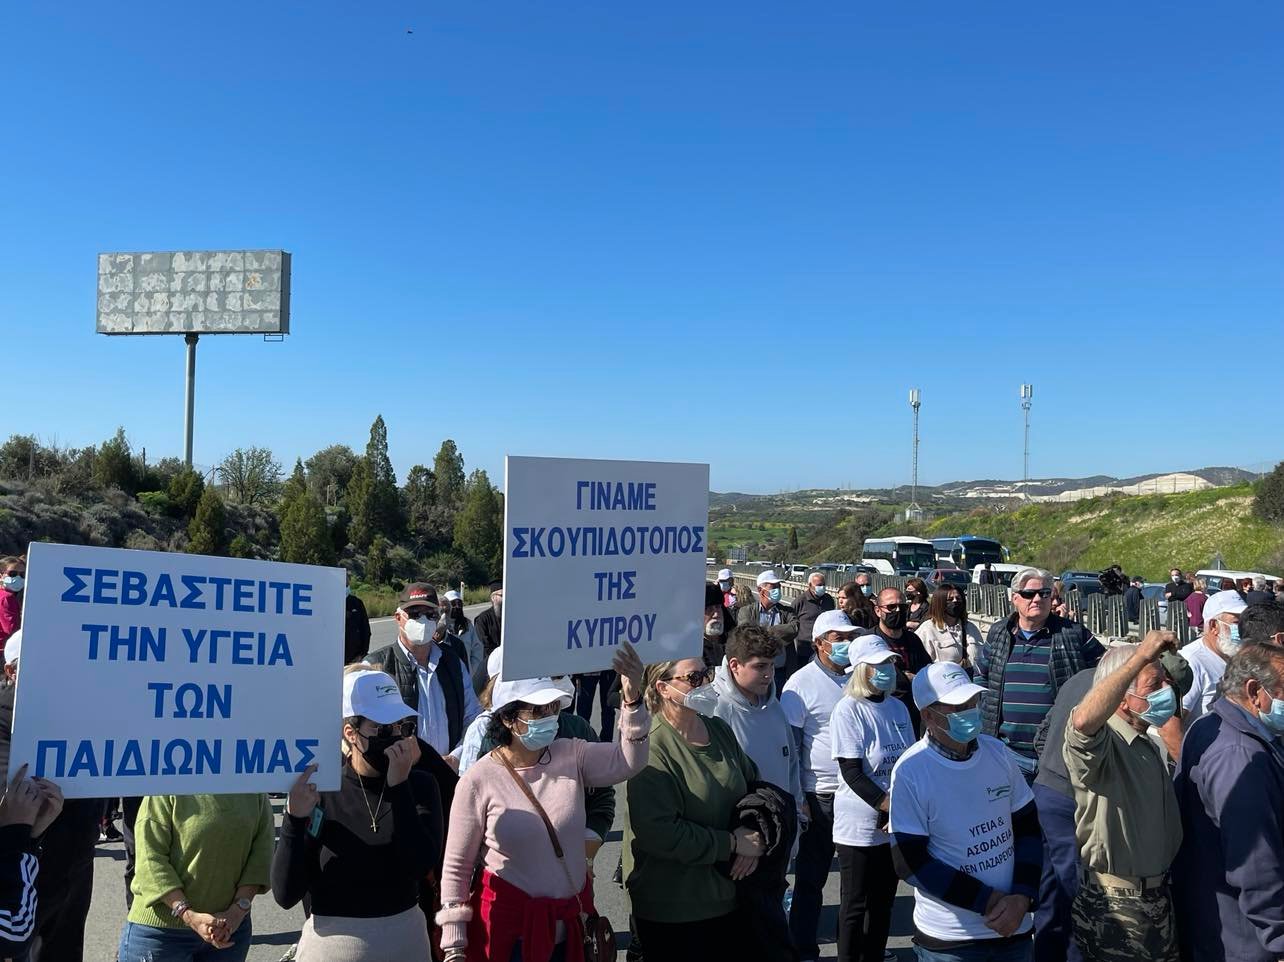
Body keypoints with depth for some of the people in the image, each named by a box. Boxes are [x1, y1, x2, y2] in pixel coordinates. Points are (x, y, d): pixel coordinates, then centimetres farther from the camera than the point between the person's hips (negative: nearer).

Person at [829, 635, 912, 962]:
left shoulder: (897, 708, 6)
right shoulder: (848, 710, -12)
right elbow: (852, 773, -16)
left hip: (896, 824, 6)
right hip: (860, 826, -6)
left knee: (884, 901, 15)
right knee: (856, 906, 5)